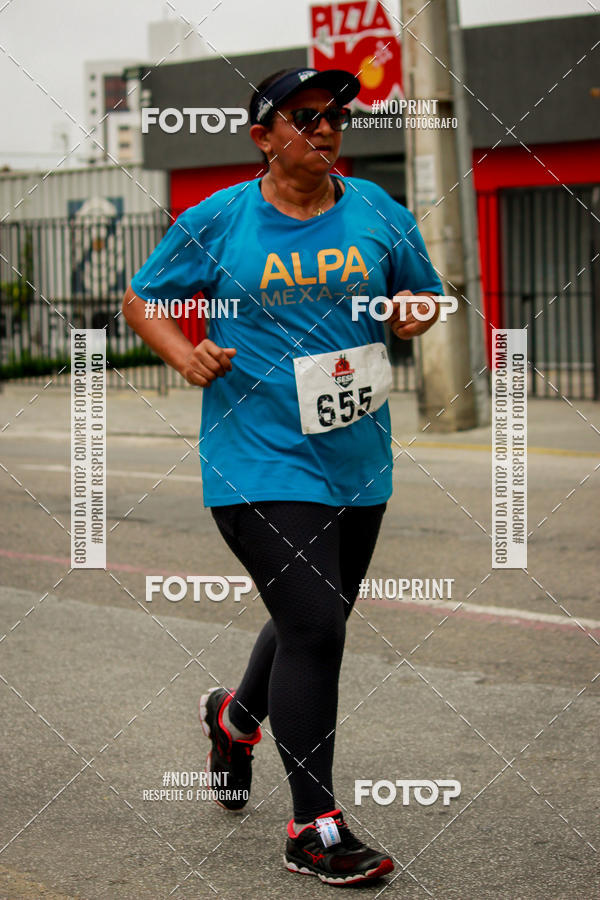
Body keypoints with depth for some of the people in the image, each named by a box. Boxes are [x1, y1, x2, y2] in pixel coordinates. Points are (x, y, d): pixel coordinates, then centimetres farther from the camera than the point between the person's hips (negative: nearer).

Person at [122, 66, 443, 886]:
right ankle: (314, 830, -3)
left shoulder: (377, 212, 6)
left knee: (315, 625, 18)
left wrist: (415, 315, -6)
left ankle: (234, 717, 51)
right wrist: (186, 354, -11)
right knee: (314, 629, -13)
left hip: (356, 459, 5)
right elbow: (141, 299, 7)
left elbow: (425, 296, 18)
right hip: (260, 459, -5)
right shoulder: (218, 221, -3)